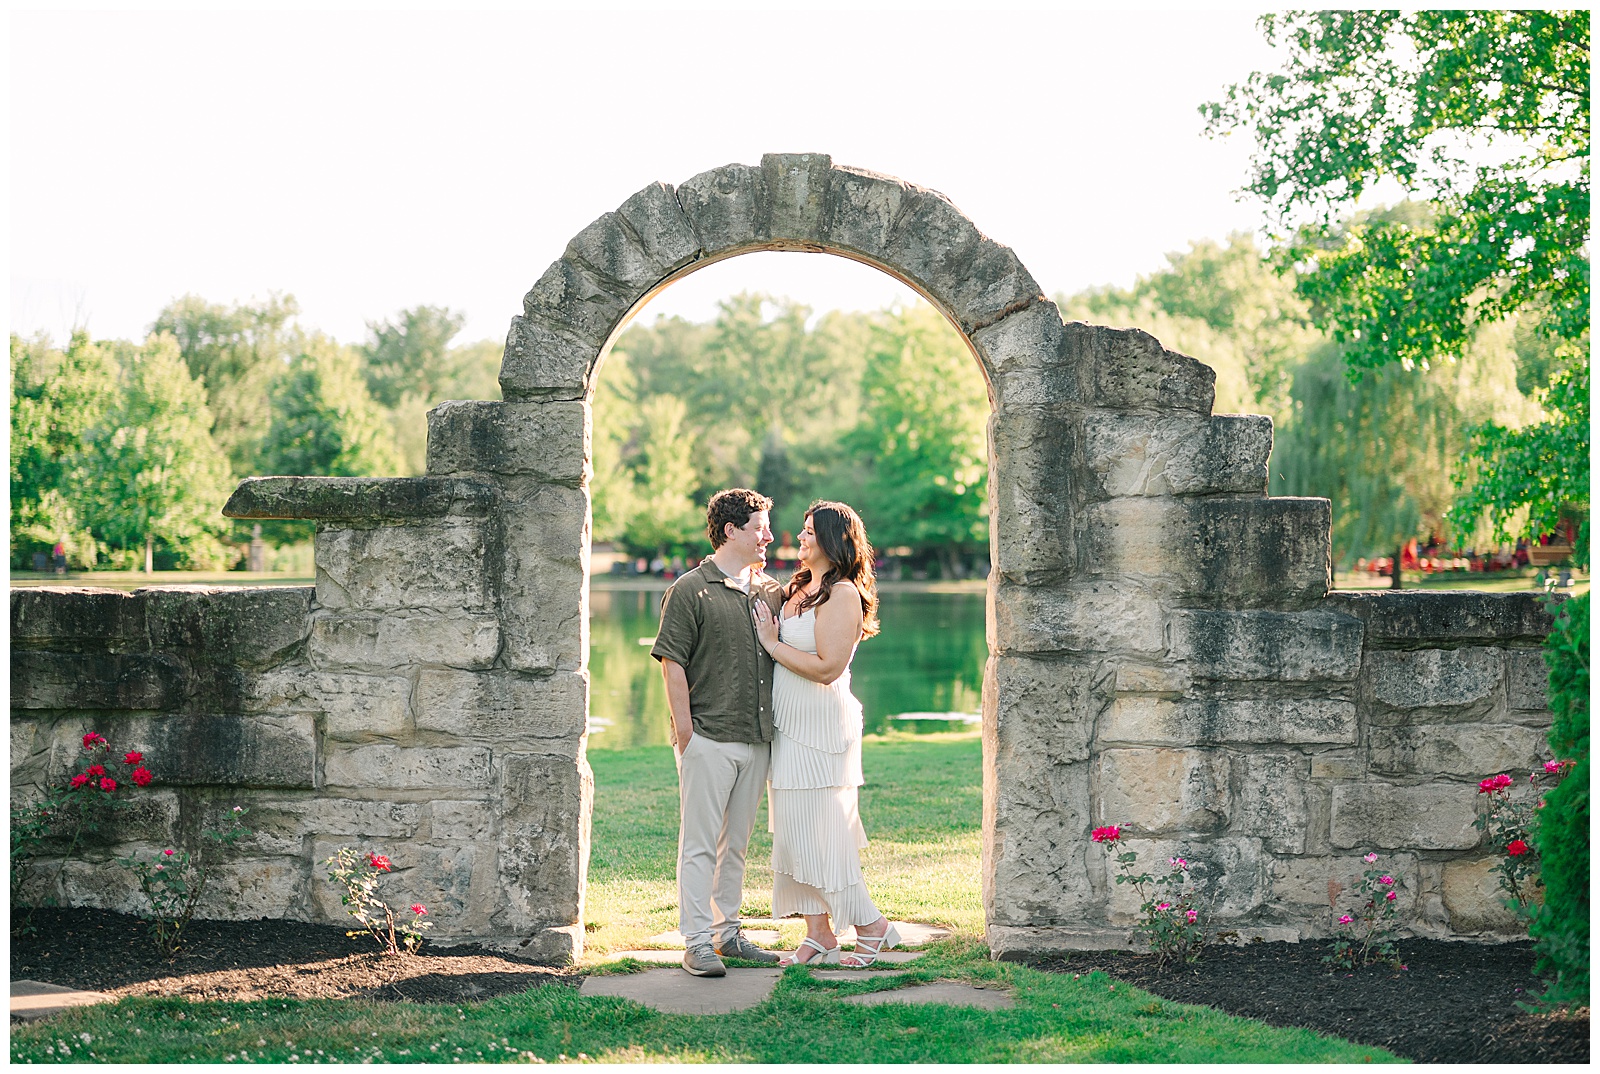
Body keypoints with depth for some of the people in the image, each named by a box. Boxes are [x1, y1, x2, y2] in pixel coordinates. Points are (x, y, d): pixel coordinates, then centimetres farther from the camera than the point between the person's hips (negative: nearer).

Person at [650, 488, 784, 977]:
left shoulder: (771, 591, 13)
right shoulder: (690, 590, -5)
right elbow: (672, 663, -7)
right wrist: (684, 730, -11)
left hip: (756, 737, 6)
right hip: (709, 739, -6)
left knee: (736, 843, 13)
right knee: (700, 843, -3)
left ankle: (727, 932, 23)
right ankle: (696, 942, 0)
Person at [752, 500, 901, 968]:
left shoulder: (842, 594, -14)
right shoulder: (799, 588, 14)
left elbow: (827, 667, -21)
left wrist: (771, 642, -15)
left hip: (820, 727, -9)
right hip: (790, 725, 9)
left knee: (817, 835, -5)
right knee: (796, 831, 8)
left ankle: (871, 925, 8)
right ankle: (817, 935, 13)